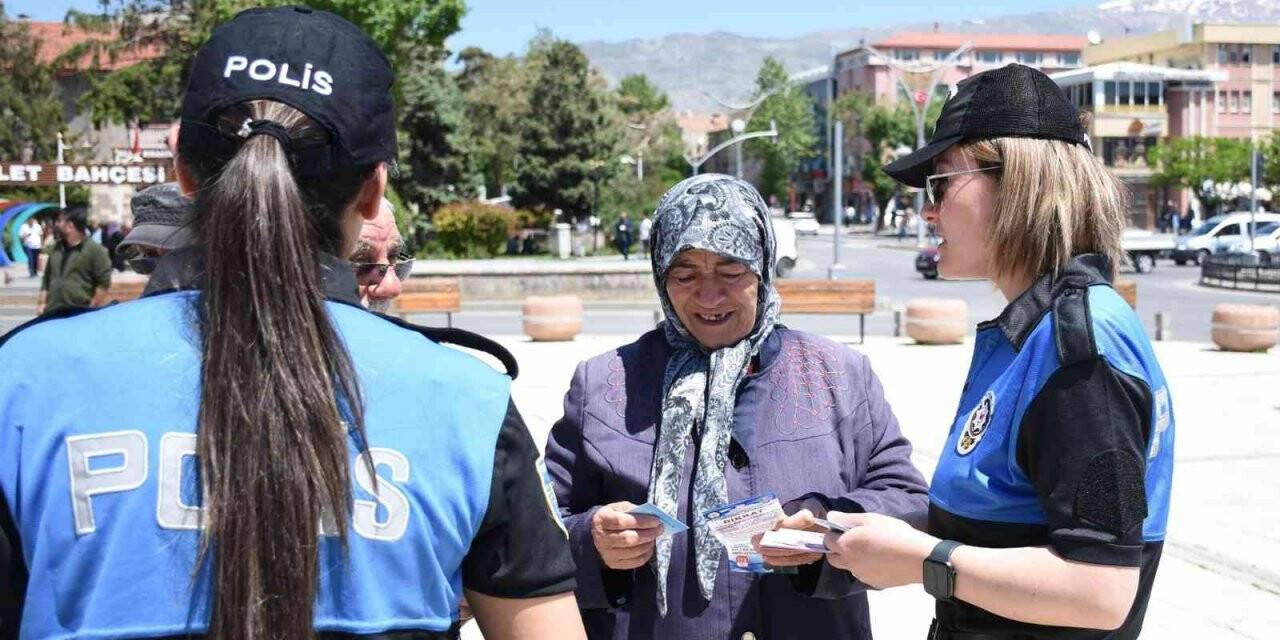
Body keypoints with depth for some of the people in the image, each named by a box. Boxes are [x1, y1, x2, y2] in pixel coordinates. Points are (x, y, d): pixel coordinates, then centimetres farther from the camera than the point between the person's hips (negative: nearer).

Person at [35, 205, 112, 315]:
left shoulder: (95, 250, -6)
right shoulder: (57, 248, 16)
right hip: (52, 314, 7)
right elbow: (46, 280, 23)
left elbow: (104, 283, -9)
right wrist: (41, 303, 13)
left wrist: (92, 310, -12)